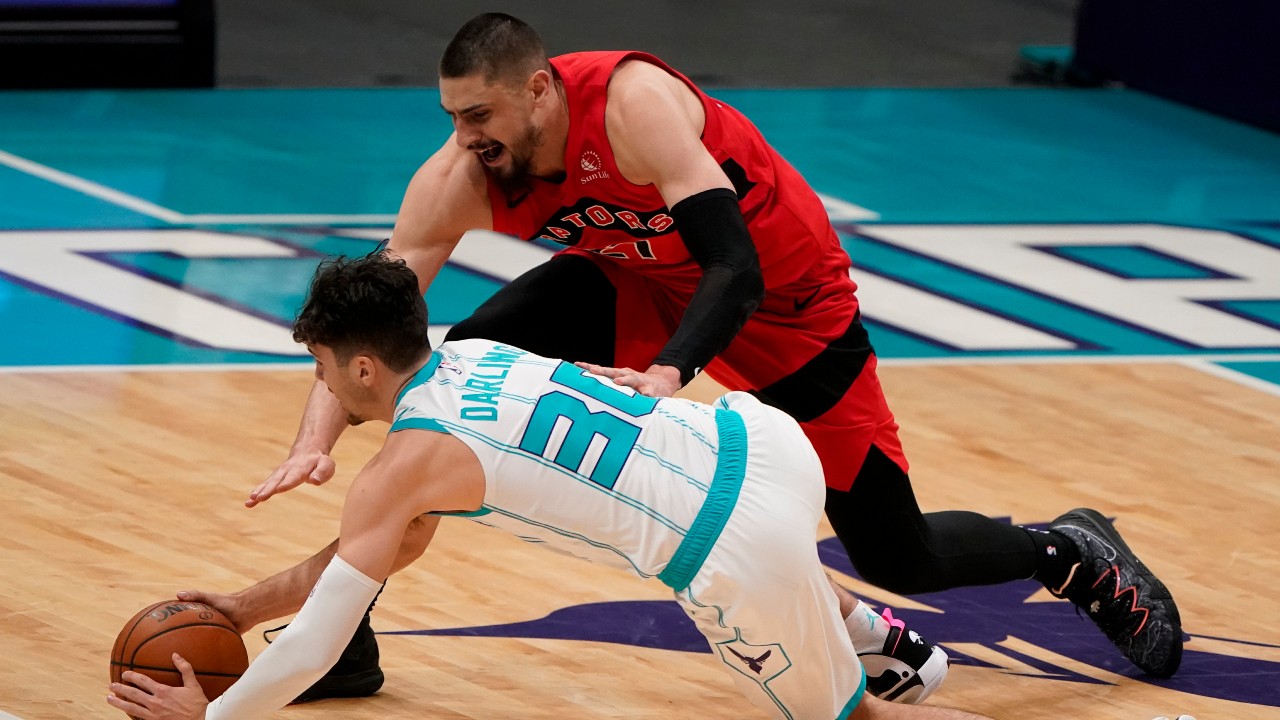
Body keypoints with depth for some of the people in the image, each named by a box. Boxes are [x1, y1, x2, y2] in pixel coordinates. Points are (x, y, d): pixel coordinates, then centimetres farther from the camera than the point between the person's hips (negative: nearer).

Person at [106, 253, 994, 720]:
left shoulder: (404, 464, -6)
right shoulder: (472, 357, 18)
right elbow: (392, 546, 30)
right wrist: (243, 607, 34)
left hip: (743, 553, -8)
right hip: (768, 440, 8)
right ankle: (866, 631, 48)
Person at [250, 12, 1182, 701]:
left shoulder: (632, 105, -37)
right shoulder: (459, 179, -21)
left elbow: (737, 268, -40)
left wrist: (667, 372, -56)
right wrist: (315, 444, -37)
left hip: (785, 294, -5)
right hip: (639, 280, 5)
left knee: (896, 559, -3)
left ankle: (1071, 553, 28)